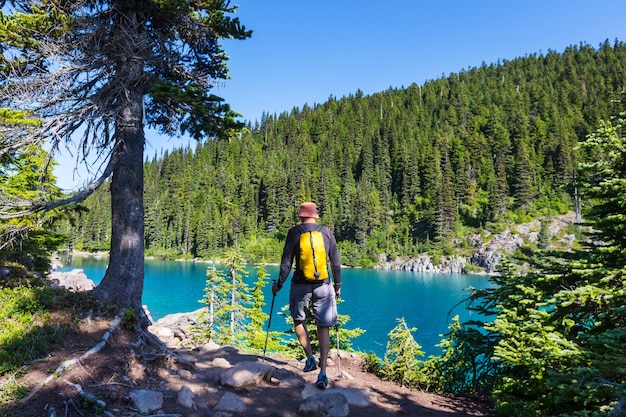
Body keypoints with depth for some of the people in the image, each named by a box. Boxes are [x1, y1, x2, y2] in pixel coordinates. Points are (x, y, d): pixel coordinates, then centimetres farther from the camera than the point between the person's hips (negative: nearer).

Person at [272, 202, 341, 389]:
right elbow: (336, 262, 8)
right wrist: (338, 285, 18)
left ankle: (310, 358, 12)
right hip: (323, 285, 2)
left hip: (301, 284, -1)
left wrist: (279, 284, 7)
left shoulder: (294, 232, -2)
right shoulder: (327, 232, 5)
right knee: (323, 328, 4)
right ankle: (323, 373, -1)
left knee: (299, 321, 22)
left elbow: (286, 262, -3)